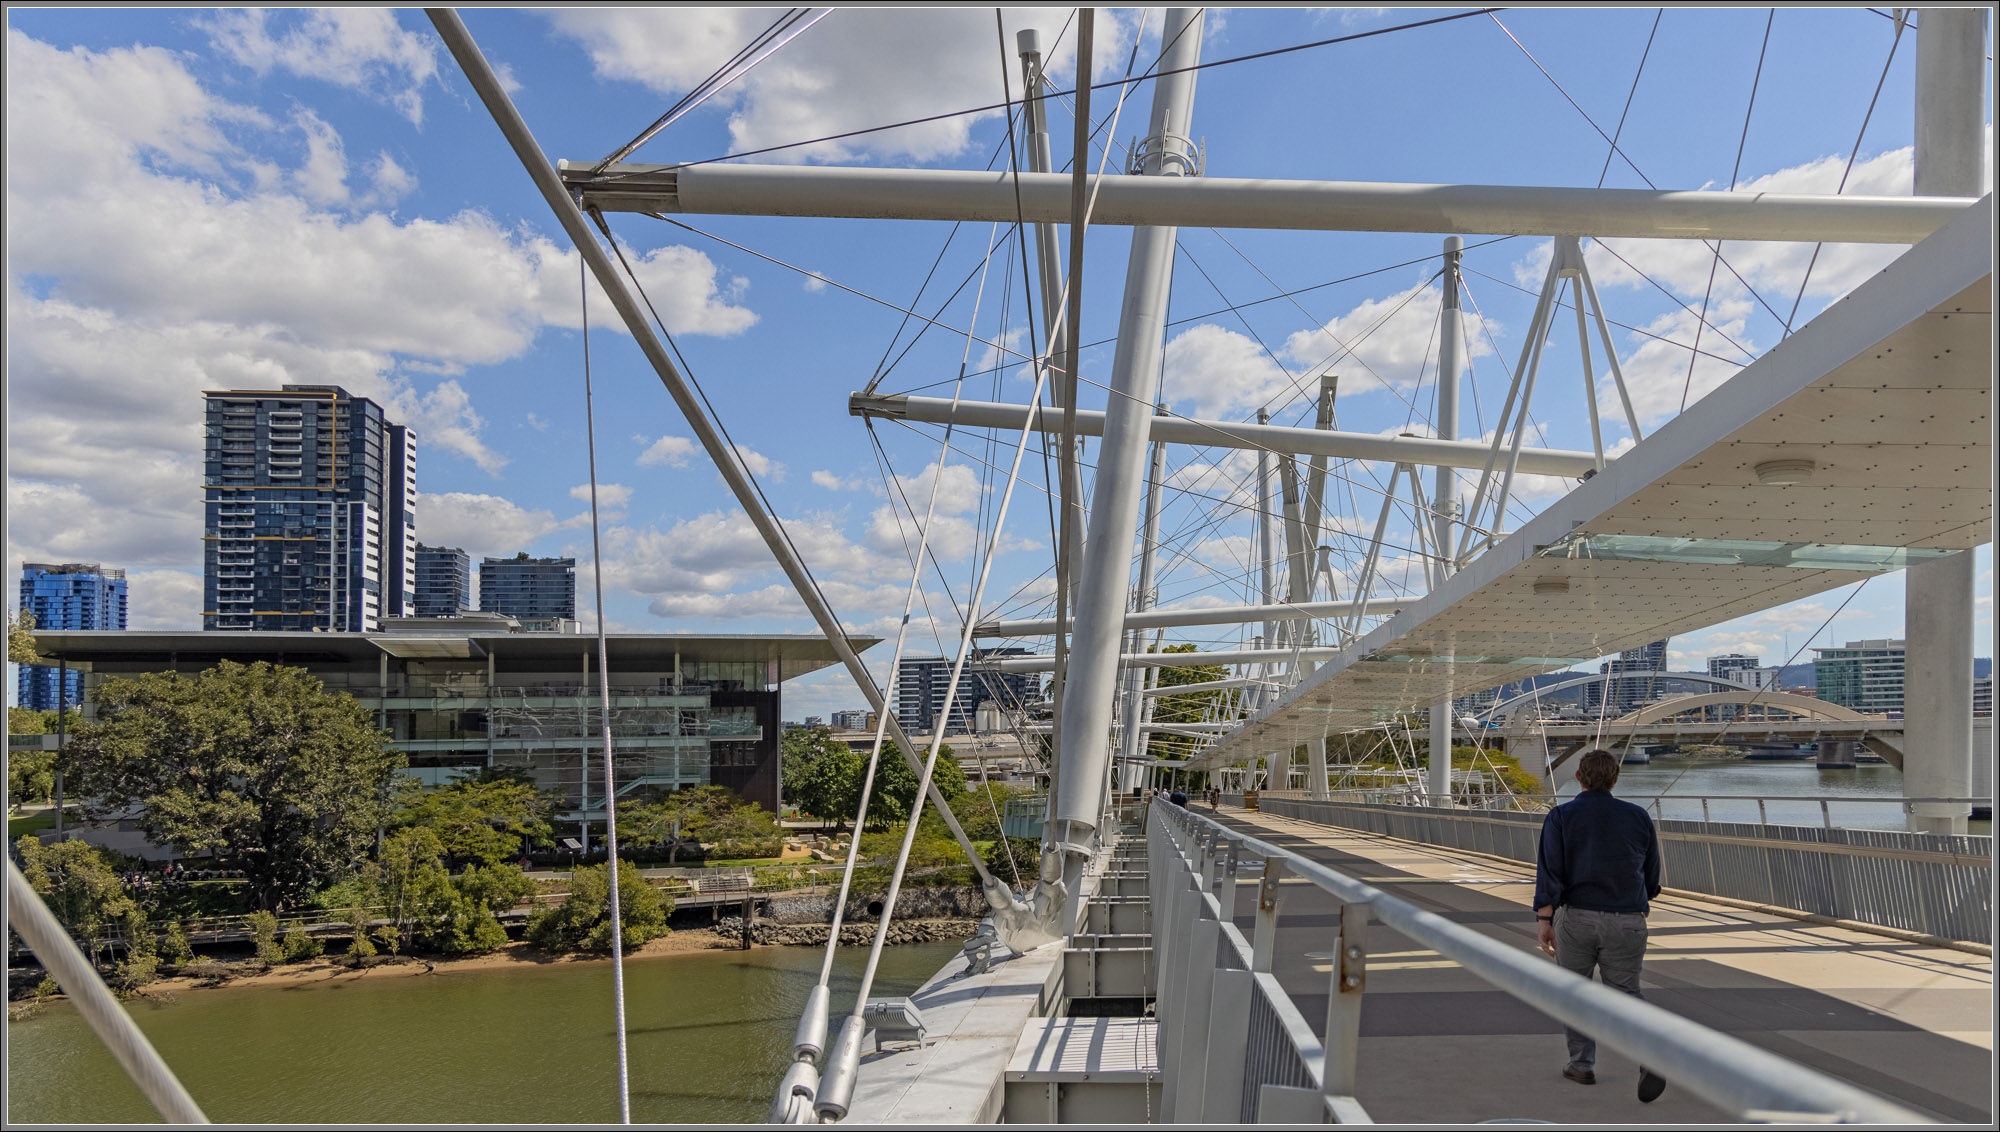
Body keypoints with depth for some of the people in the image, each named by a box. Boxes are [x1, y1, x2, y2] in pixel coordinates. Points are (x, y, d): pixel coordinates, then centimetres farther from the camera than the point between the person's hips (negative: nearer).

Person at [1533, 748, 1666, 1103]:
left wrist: (1543, 919, -14)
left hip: (1578, 916, -2)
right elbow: (1652, 877, 15)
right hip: (1628, 921, 2)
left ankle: (1582, 1064, 21)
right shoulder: (1638, 817, 7)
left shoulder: (1561, 817, -1)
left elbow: (1550, 871, -11)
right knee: (1625, 993, 6)